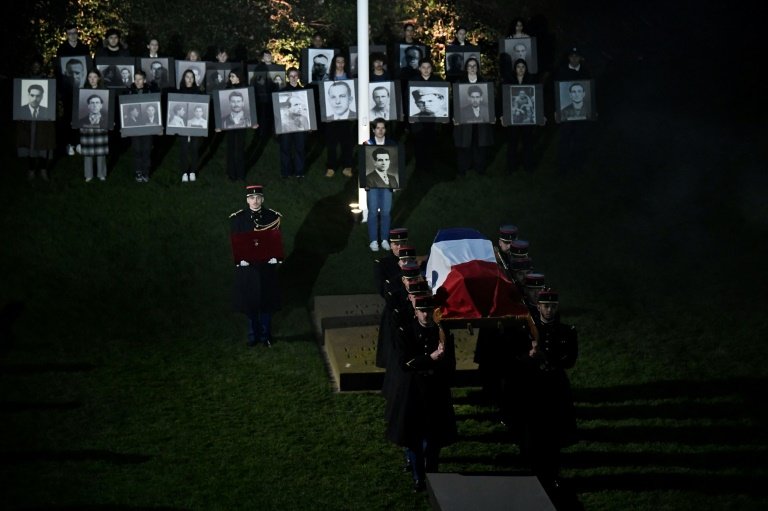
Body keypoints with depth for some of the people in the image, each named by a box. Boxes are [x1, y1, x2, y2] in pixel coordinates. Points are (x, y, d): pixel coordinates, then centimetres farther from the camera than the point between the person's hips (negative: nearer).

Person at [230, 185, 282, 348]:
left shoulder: (273, 217, -3)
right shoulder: (237, 218, -4)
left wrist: (274, 256, -13)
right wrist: (241, 258, -16)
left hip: (267, 266, 0)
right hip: (247, 266, 0)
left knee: (267, 302, 9)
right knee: (250, 302, 9)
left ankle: (266, 335, 24)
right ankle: (253, 336, 23)